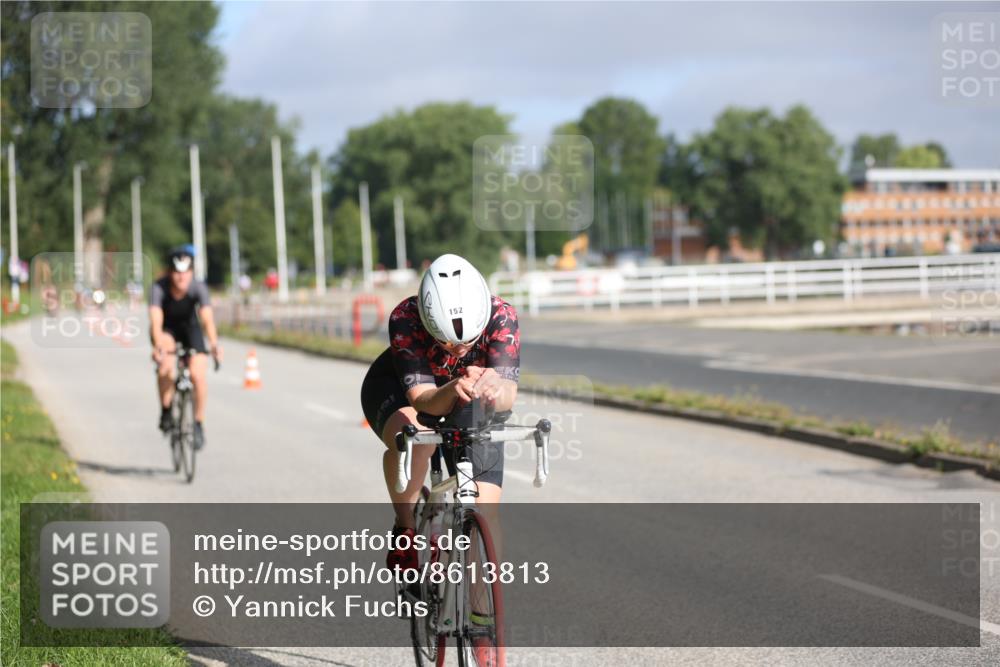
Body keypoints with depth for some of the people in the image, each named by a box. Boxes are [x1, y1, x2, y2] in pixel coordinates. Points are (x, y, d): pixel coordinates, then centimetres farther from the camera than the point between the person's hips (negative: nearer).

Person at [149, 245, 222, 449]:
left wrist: (214, 344, -56)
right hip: (167, 330, -1)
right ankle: (166, 411, -14)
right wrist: (158, 346, -58)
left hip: (190, 328, 1)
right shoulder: (159, 288, -29)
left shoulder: (198, 288, -27)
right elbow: (156, 320, -40)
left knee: (197, 374, -18)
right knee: (165, 361, -33)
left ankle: (199, 424, 2)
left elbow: (208, 319, -38)